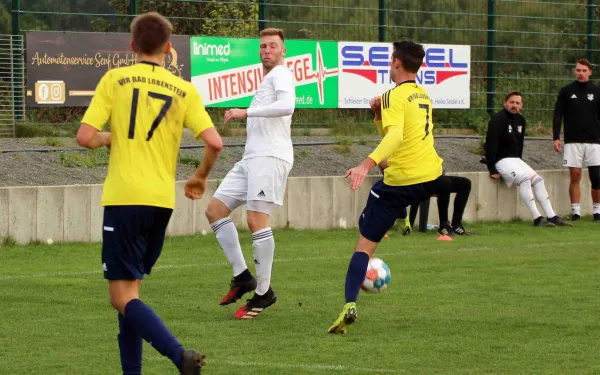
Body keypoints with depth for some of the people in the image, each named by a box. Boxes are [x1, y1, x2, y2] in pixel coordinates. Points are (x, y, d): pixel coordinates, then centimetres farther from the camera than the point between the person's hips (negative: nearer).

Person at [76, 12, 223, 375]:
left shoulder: (115, 79, -1)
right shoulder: (184, 89, 6)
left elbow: (85, 137, -8)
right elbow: (214, 143, -3)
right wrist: (201, 177, 16)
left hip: (124, 198, -4)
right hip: (162, 201, 4)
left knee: (123, 297, -4)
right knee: (130, 290, 19)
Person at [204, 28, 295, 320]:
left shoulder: (281, 74, -4)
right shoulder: (266, 80, 26)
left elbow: (287, 106, -24)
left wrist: (246, 112, -22)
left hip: (270, 156, -10)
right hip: (252, 158, 10)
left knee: (256, 218, -17)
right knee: (214, 209, 4)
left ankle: (264, 292, -12)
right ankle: (242, 276, 5)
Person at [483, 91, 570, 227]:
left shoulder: (521, 120, 12)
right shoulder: (498, 119, -14)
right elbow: (491, 144, -19)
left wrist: (520, 163, 11)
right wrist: (492, 169, -22)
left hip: (515, 160, 9)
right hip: (501, 160, -9)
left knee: (538, 180, -1)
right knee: (524, 178, -27)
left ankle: (552, 217, -2)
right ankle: (537, 218, -29)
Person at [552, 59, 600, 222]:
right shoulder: (566, 91, 6)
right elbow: (557, 115, 6)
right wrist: (556, 138, -3)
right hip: (572, 141, 0)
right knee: (575, 177, -2)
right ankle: (576, 211, 2)